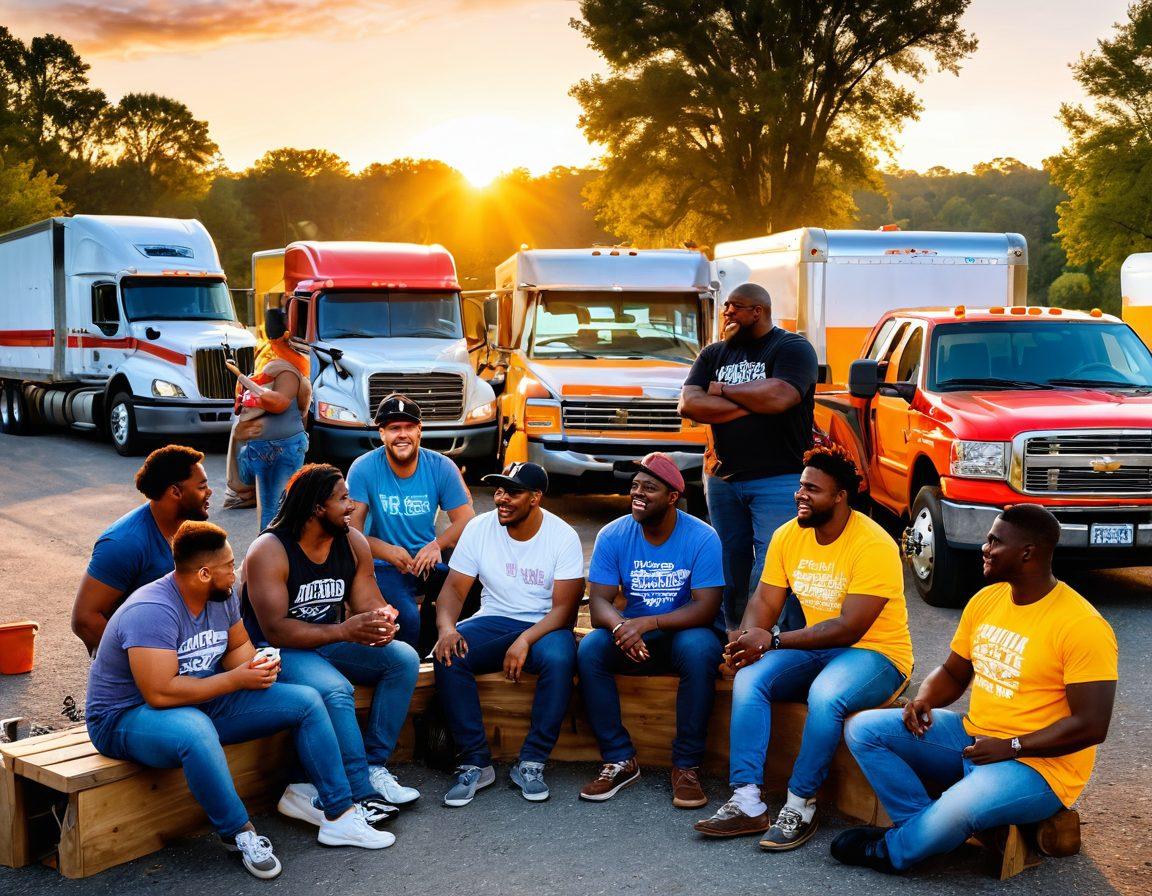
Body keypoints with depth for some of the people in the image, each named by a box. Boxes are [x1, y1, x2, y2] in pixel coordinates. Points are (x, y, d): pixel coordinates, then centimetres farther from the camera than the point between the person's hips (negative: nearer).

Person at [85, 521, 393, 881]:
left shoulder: (222, 597, -1)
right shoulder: (152, 611, -27)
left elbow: (237, 646, 16)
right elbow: (160, 693, -33)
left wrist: (257, 665, -9)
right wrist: (236, 680, -24)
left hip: (203, 703, 8)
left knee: (306, 702, -2)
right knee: (196, 730, -44)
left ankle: (340, 816, 2)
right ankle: (239, 834, -21)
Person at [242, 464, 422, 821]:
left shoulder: (353, 543, 2)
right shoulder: (269, 552, -18)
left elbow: (369, 602, 2)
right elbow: (275, 630, -24)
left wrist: (383, 621, -24)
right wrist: (344, 631, -32)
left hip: (330, 643, 7)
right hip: (278, 650, -7)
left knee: (404, 658, -12)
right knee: (334, 690, -34)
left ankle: (373, 766, -12)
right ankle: (361, 793, -27)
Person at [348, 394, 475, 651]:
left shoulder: (441, 467, -3)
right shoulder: (363, 469, -11)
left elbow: (466, 519, -5)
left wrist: (438, 544, -25)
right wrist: (387, 551, -32)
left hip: (428, 560, 3)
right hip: (383, 567, -3)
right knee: (407, 618, -30)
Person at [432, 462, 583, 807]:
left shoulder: (563, 536, -10)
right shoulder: (479, 529, -2)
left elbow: (565, 607, -14)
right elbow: (453, 588, -1)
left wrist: (525, 640, -30)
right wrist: (446, 627, -24)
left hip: (544, 626, -2)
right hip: (493, 622, 3)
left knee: (559, 658, -37)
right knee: (447, 655, -28)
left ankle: (531, 764, -22)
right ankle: (475, 762, -19)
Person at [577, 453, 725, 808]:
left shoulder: (702, 537, -14)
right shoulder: (613, 535, -5)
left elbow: (706, 608, -21)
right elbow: (599, 600, -10)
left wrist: (648, 622, -36)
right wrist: (621, 627, -34)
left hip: (686, 632, -3)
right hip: (635, 633, 3)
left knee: (699, 650, -36)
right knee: (589, 650, -26)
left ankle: (686, 765, -22)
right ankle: (620, 760, -15)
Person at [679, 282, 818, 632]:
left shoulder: (792, 348, -3)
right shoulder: (714, 354, 14)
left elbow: (778, 397, -22)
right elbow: (689, 404, -2)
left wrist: (723, 390, -6)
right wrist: (751, 405, -12)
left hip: (779, 480, -6)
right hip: (723, 480, 6)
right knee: (730, 572, 11)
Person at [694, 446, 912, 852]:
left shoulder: (873, 545, -19)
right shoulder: (788, 535, 3)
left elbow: (848, 628, -23)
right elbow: (764, 600, 4)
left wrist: (772, 639, -25)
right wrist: (748, 637, -20)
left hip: (875, 653, -6)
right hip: (814, 650, 6)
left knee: (825, 696, -37)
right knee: (749, 678, -20)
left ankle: (800, 806, -20)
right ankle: (747, 803, -22)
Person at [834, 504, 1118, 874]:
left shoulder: (1082, 625, -18)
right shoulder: (985, 600, 5)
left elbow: (1092, 726, -20)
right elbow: (953, 673, 16)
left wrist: (1011, 747, -19)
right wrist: (923, 701, -6)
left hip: (1039, 764, -8)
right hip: (971, 734, 8)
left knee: (958, 808, -37)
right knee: (863, 729, -5)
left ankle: (891, 851, -5)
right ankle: (925, 827, -12)